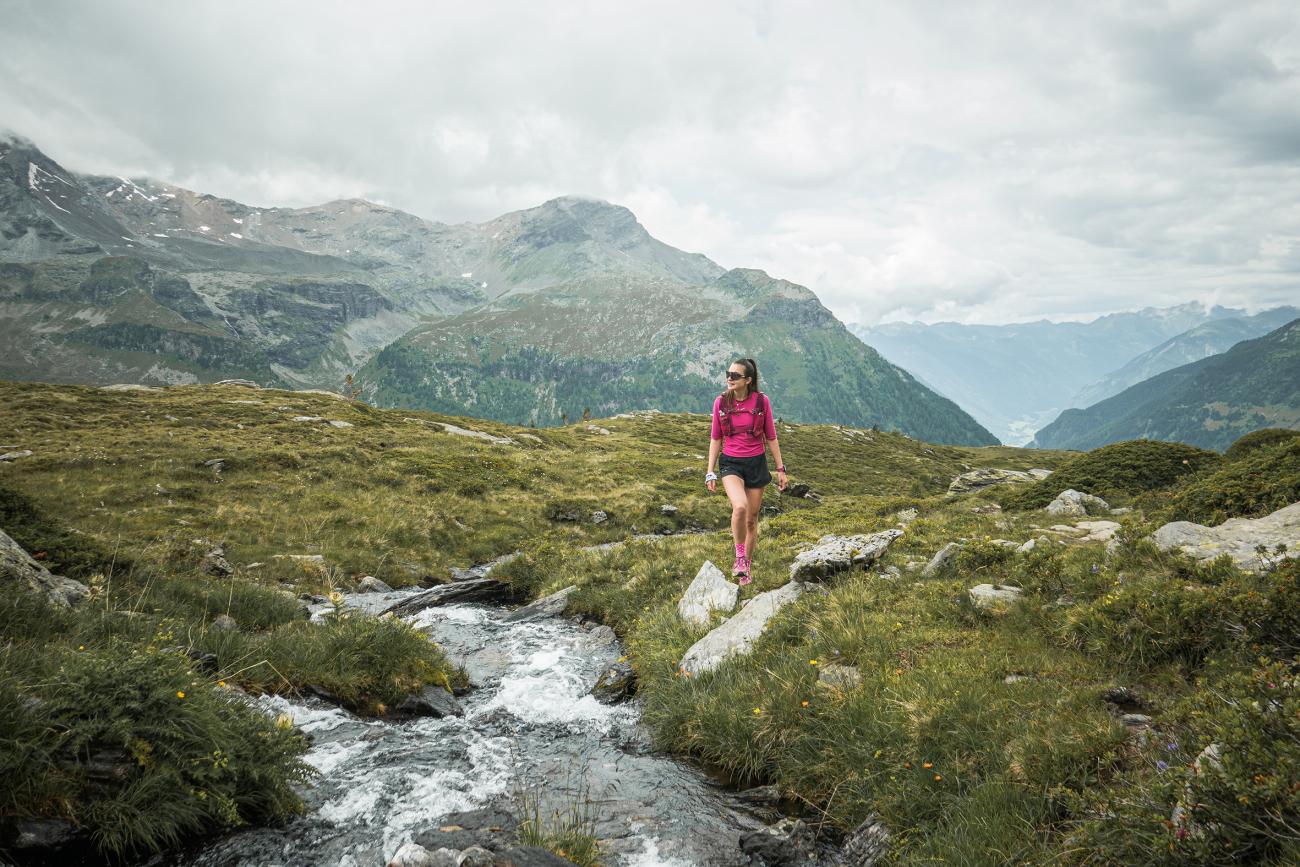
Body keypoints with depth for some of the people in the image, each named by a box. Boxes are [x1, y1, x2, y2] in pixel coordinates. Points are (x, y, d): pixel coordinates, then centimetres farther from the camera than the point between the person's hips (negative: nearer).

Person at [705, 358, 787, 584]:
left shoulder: (762, 401, -6)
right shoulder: (721, 402, -4)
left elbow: (771, 437, 3)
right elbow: (715, 438, 4)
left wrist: (780, 469, 3)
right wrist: (710, 471, 1)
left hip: (756, 464, 1)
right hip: (730, 463, -1)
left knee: (751, 520, 8)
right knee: (740, 507, -28)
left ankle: (747, 567, 28)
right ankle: (740, 557, -7)